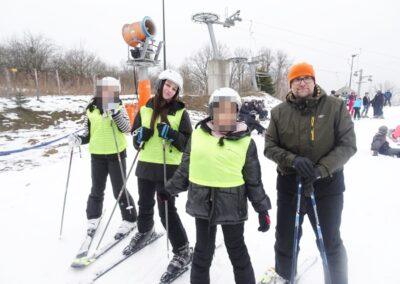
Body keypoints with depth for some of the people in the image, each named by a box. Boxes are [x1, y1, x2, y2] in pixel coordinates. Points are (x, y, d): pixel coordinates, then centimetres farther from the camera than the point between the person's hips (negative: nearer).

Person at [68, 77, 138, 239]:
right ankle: (93, 218, 37)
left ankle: (129, 220, 21)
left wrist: (115, 113, -29)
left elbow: (126, 128, -18)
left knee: (119, 190, 5)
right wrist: (79, 139, -11)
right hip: (97, 155, 3)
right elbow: (88, 134, 8)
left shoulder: (119, 108, -5)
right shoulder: (91, 110, 2)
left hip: (116, 154, -3)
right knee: (97, 190, 16)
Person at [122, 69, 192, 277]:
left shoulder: (180, 112, -5)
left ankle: (183, 251, 15)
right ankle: (144, 232, 51)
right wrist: (140, 136, -11)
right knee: (145, 205, 22)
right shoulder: (146, 109, 5)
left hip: (168, 168, -4)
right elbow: (136, 138, 11)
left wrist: (171, 134, -23)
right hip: (145, 165, 5)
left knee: (167, 209, -3)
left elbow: (188, 143, -8)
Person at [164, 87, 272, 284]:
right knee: (203, 251, 17)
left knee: (237, 252, 15)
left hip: (232, 204, -1)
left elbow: (254, 180, 1)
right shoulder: (198, 134, -2)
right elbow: (185, 167, 9)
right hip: (202, 202, 2)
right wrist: (171, 188, 15)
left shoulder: (245, 141, -5)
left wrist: (262, 209, 2)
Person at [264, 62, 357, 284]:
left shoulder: (335, 107, -5)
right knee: (285, 238, 19)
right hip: (289, 184, 2)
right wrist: (293, 160, -20)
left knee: (330, 241, 14)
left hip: (327, 184, -2)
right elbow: (270, 147, -1)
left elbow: (347, 145, -8)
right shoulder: (279, 112, -1)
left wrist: (320, 170, -21)